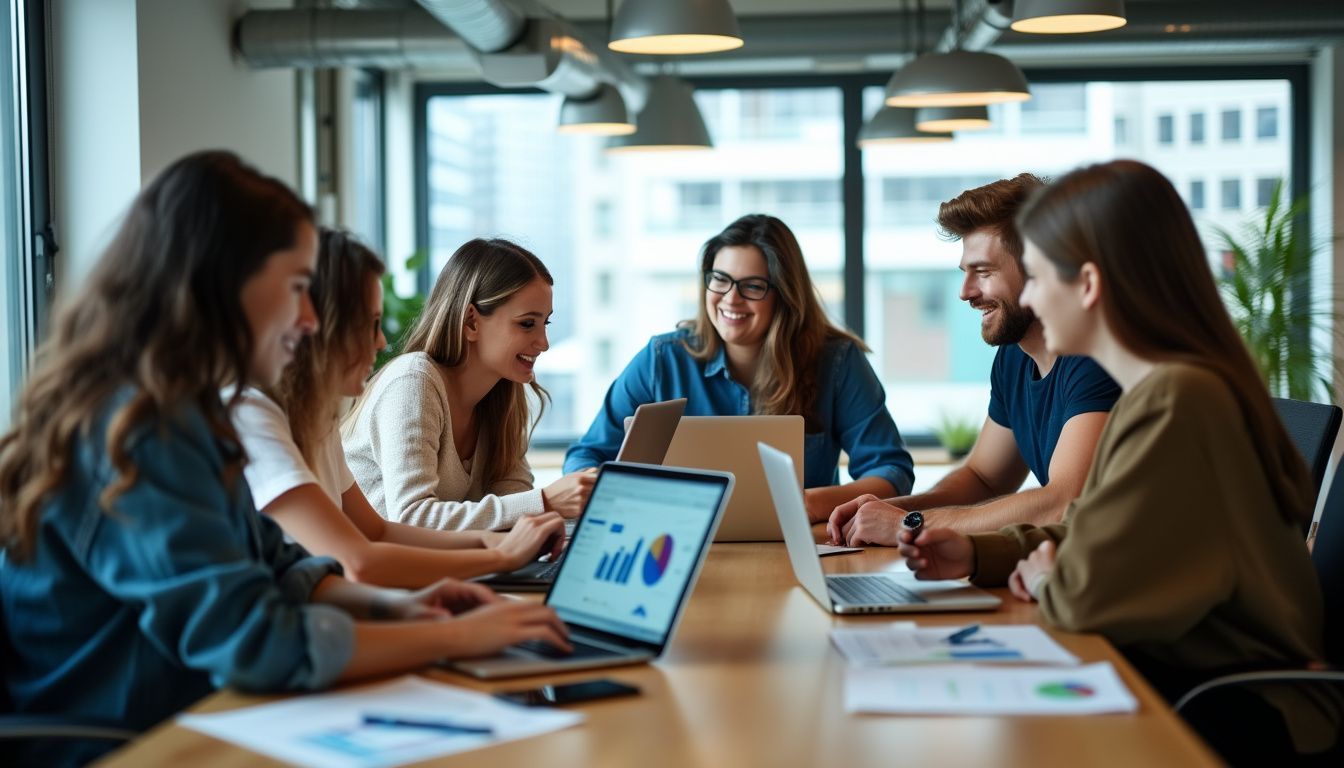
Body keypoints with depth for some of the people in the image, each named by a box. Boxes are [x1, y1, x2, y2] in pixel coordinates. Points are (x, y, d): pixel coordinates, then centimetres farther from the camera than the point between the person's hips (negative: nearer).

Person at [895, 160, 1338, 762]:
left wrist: (1045, 580, -4)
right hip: (1179, 672, 8)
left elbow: (1089, 591, -25)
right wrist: (980, 554, 4)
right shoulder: (1160, 386, 9)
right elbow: (1095, 541, 16)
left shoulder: (1174, 400, -24)